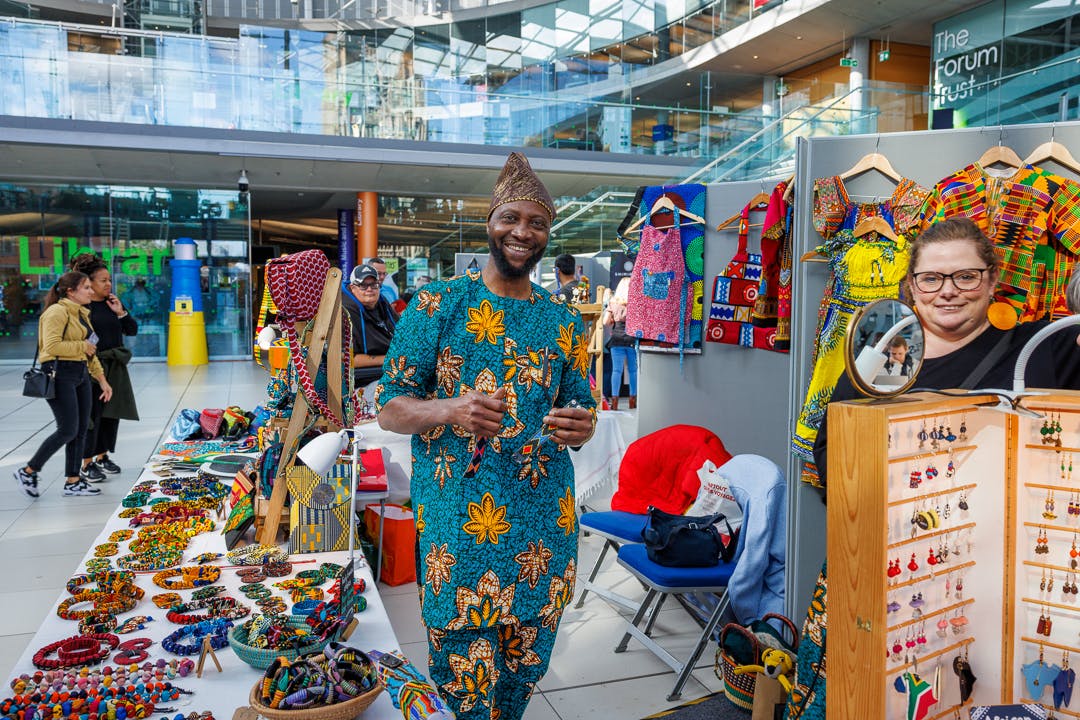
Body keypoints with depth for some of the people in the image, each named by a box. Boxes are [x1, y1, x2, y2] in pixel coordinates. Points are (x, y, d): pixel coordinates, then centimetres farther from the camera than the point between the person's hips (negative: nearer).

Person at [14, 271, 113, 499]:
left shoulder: (82, 313, 18)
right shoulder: (57, 312, -11)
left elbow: (90, 352, 22)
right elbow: (52, 346, -23)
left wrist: (102, 379, 16)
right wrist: (82, 346, -11)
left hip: (81, 374, 9)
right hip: (60, 375, -9)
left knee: (80, 431, 8)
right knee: (68, 430, -9)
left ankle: (73, 482, 16)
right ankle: (28, 472, 8)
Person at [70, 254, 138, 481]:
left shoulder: (114, 303, 9)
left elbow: (132, 330, 9)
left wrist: (121, 313, -6)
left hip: (115, 366, 6)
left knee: (112, 413, 12)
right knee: (92, 415, -3)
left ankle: (102, 457, 26)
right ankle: (87, 465, 6)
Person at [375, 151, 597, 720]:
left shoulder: (564, 322, 8)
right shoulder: (438, 304, -2)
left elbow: (580, 410, 14)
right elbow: (389, 407, -3)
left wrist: (580, 426, -11)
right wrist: (452, 410, -23)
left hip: (543, 529, 4)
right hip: (457, 525, -3)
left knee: (521, 674, 16)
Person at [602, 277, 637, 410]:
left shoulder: (613, 302, 5)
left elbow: (605, 322, 5)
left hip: (616, 339, 2)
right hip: (633, 339, -1)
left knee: (617, 370, 1)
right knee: (633, 370, 7)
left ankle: (614, 399, -3)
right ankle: (633, 400, 11)